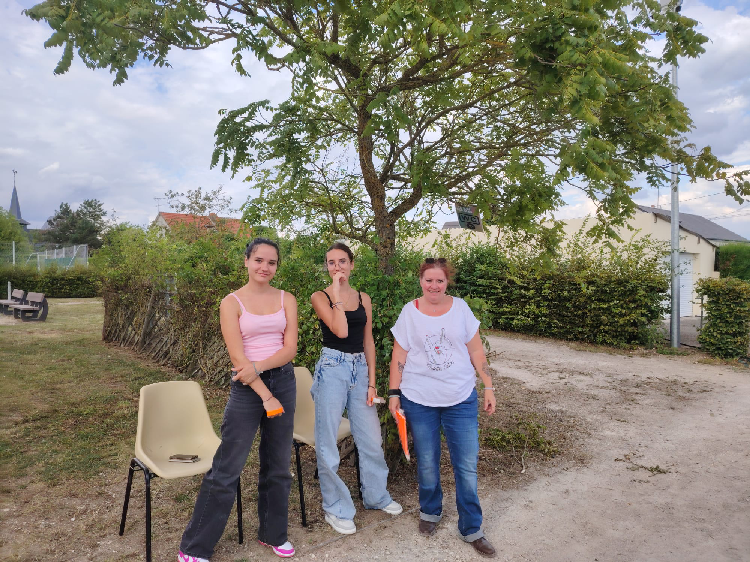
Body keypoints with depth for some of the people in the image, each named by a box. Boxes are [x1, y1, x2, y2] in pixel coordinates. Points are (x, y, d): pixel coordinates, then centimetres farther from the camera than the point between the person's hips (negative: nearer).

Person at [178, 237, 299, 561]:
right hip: (247, 388, -3)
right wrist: (265, 395, -15)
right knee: (226, 469, 2)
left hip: (283, 382, 3)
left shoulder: (286, 300, 4)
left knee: (278, 465, 14)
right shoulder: (232, 302, -5)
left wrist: (258, 366, -19)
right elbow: (238, 357, -12)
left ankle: (273, 534, 33)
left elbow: (290, 348, -4)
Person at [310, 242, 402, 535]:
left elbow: (368, 342, 9)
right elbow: (340, 330, -19)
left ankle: (376, 495, 35)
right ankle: (336, 508, 22)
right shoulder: (320, 297, -4)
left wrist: (372, 382, 5)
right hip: (332, 368, -4)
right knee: (328, 442, 3)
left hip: (360, 368, 4)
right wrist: (337, 295, -16)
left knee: (371, 438, 12)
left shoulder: (363, 299, 9)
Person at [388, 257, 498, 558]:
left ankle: (472, 529, 21)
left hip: (461, 399, 1)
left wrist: (488, 386, 3)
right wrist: (394, 393, -2)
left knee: (467, 466, 4)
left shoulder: (460, 308, 1)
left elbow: (476, 352, 5)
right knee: (427, 463, 12)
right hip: (419, 399, 0)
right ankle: (430, 512, 37)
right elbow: (399, 357, 1)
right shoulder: (409, 312, -2)